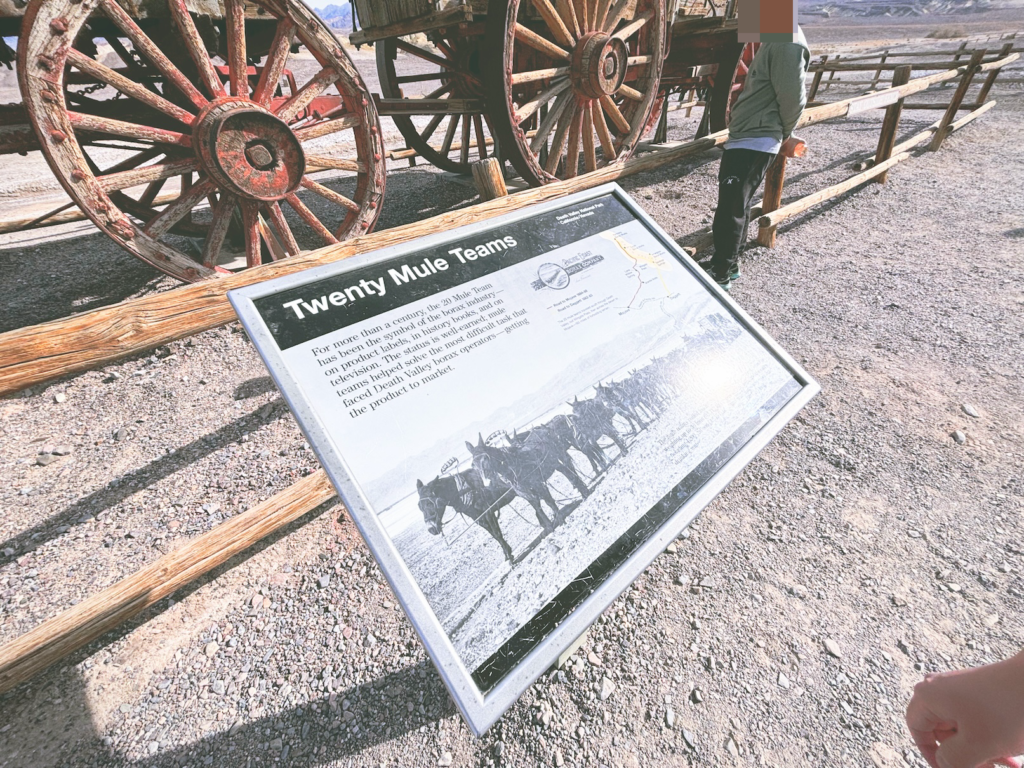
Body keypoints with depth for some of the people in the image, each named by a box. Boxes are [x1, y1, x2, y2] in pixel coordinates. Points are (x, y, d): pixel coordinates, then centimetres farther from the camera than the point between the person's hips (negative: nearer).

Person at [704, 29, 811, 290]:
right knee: (736, 205, 14)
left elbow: (793, 97, -15)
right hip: (744, 139, 10)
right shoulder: (774, 40, 18)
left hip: (754, 143, -10)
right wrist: (782, 135, 19)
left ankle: (720, 274, 0)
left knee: (730, 209, -8)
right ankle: (728, 263, 24)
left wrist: (782, 134, 0)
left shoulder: (786, 41, -13)